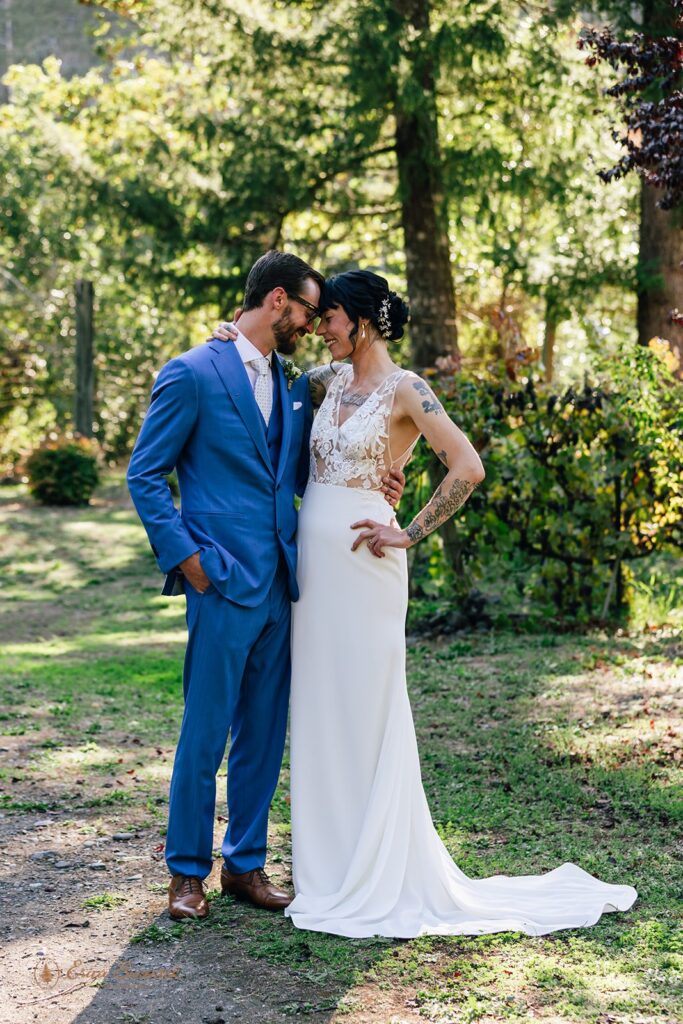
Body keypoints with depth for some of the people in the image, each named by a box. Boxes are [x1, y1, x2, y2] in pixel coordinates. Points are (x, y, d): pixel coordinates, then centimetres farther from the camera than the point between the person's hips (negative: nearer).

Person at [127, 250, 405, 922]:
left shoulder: (293, 386, 14)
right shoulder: (193, 374, -6)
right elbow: (144, 475, -5)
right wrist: (185, 556, -11)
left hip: (279, 587, 7)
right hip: (224, 586, -7)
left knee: (265, 734, 11)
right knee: (205, 733, 0)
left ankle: (245, 863, 23)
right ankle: (187, 871, 14)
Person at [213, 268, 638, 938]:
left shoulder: (403, 389, -8)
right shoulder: (332, 380, 13)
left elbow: (467, 467, -17)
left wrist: (409, 536, -15)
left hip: (360, 564, -7)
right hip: (312, 557, 7)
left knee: (366, 712, -3)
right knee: (320, 712, 10)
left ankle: (380, 878, 7)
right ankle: (331, 864, 20)